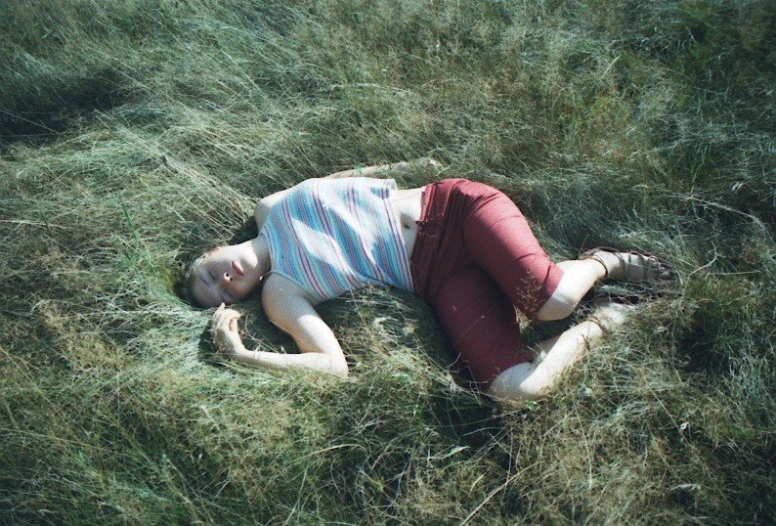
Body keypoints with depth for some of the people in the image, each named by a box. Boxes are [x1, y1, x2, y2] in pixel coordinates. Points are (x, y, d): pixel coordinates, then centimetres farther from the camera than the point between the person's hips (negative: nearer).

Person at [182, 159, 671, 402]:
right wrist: (240, 355, -19)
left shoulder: (270, 208, 8)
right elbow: (335, 365, -15)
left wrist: (394, 168, 12)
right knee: (512, 388, -24)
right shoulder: (279, 295, -3)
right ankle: (601, 322, 4)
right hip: (437, 281, -1)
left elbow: (334, 182, 26)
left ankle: (603, 263, 9)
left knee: (550, 299, -27)